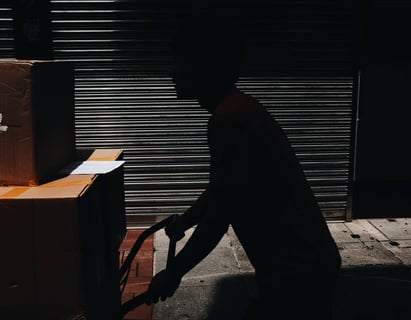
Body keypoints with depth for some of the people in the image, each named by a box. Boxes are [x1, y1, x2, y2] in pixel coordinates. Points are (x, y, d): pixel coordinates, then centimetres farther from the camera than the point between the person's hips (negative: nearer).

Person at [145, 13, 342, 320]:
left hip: (297, 269, -9)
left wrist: (174, 272, -7)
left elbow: (220, 214, -20)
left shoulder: (229, 120, -21)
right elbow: (220, 190, 22)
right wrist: (184, 220, 36)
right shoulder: (240, 110, 10)